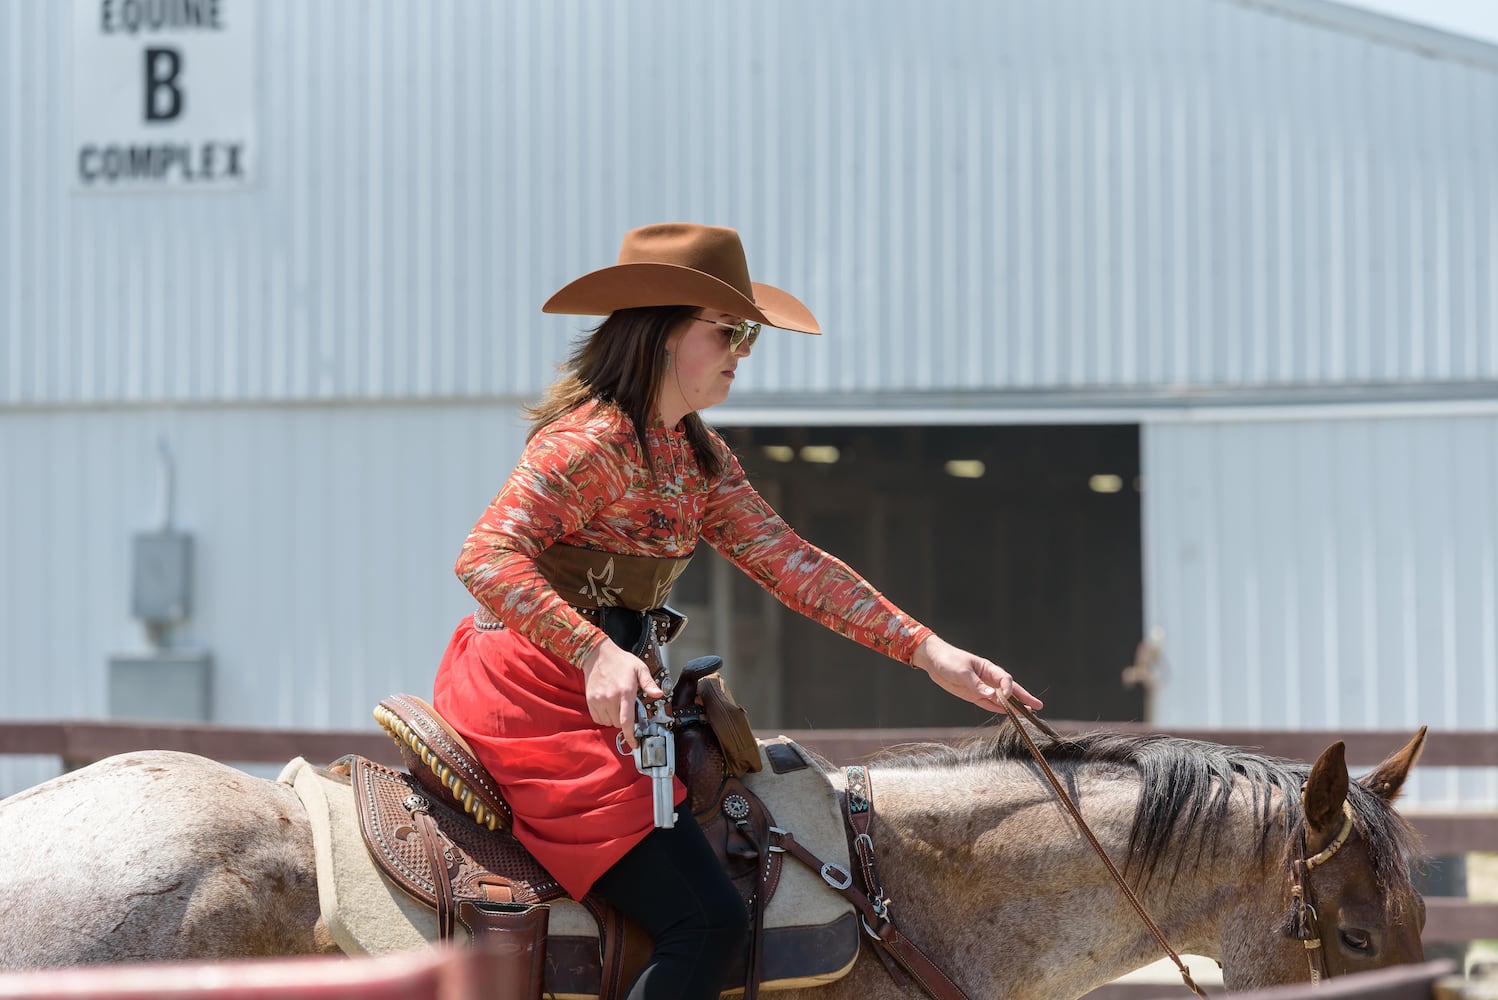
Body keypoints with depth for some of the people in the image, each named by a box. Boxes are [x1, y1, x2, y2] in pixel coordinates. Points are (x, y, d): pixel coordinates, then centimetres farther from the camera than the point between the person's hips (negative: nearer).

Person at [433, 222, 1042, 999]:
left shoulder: (698, 457, 13)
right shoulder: (591, 441, -16)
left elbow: (789, 563, 11)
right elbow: (485, 557, -26)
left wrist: (929, 652, 3)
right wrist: (595, 653, -39)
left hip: (601, 695, 10)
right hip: (534, 694, -10)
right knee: (705, 920, -17)